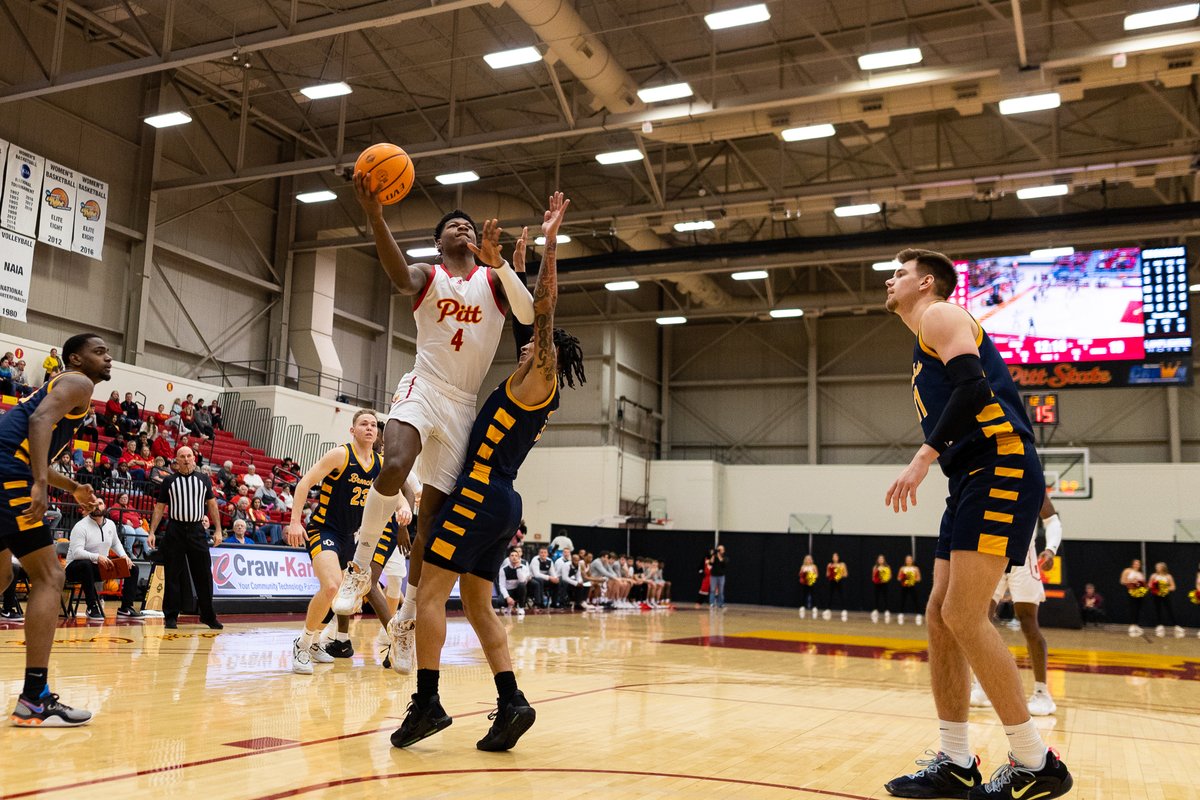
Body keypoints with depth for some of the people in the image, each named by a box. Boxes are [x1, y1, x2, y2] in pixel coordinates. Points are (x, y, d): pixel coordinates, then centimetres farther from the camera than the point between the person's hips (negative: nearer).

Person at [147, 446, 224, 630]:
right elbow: (159, 508, 6)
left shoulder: (204, 479, 7)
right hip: (175, 530, -1)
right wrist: (152, 532, -1)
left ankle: (208, 615, 12)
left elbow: (212, 504, 9)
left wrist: (218, 530, 3)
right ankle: (171, 616, 11)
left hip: (197, 531, 1)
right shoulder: (169, 482, 4)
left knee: (204, 574, 2)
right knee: (173, 575, 2)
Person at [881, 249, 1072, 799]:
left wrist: (925, 455, -22)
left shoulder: (940, 315, 0)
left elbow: (972, 387, -17)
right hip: (975, 481, 10)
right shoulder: (924, 347, 27)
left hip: (1001, 469, -10)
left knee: (964, 615, -14)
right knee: (941, 616, 6)